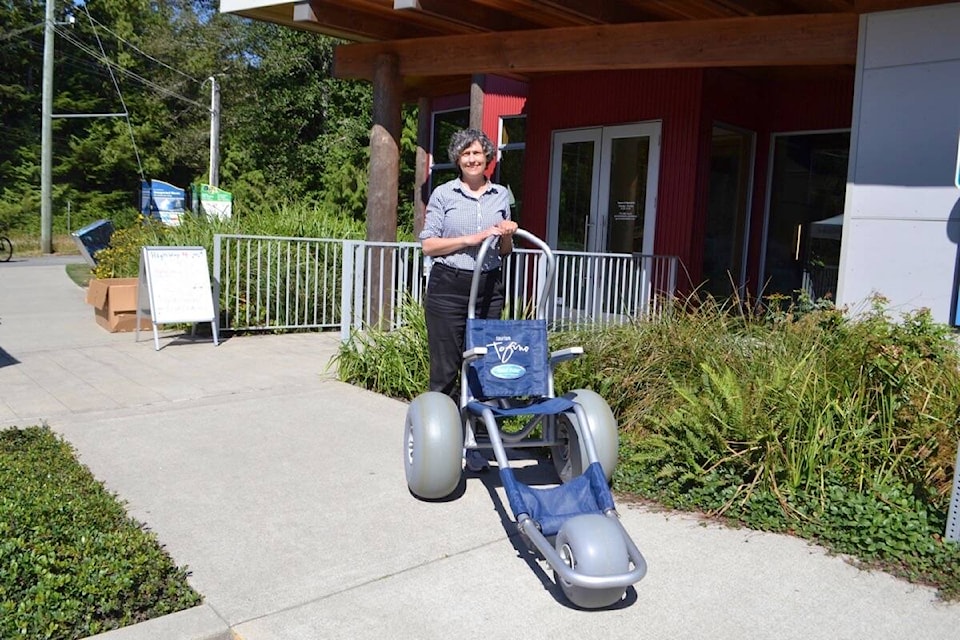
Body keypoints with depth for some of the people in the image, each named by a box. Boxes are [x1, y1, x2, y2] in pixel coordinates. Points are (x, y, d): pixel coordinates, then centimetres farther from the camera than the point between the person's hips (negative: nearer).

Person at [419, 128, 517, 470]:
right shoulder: (444, 194, 3)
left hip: (489, 288, 3)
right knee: (445, 368, -1)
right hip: (448, 287, -3)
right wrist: (471, 239, -13)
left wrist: (507, 235, -4)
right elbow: (428, 244, -3)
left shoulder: (501, 195, 13)